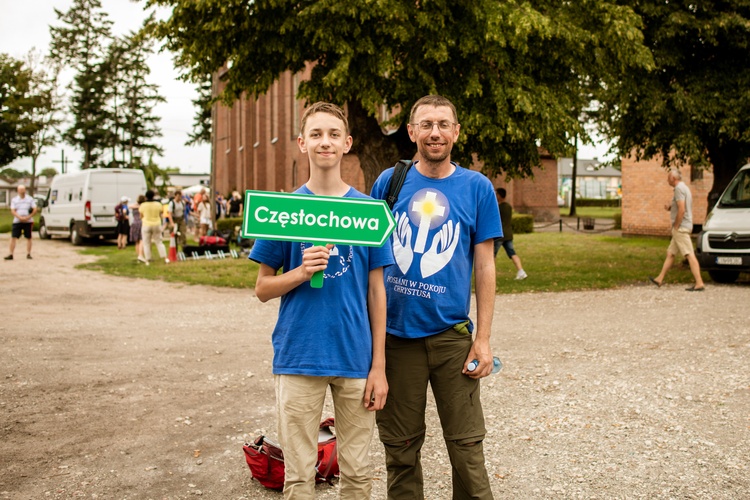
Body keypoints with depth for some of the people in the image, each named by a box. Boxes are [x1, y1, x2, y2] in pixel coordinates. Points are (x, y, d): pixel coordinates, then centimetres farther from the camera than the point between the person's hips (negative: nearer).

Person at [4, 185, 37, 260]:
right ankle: (11, 254, -3)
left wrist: (28, 217, -14)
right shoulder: (14, 200, 6)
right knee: (13, 237, -6)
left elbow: (35, 209, 0)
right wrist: (20, 217, -18)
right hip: (17, 221, 0)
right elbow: (13, 211, -2)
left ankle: (28, 254, 11)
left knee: (28, 237, 3)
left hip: (28, 221, 0)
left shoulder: (30, 199, 5)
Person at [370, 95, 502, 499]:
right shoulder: (389, 182, 3)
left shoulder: (477, 188, 1)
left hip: (451, 334, -1)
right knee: (400, 447, 12)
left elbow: (484, 266, 2)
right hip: (395, 333, 1)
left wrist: (483, 338, -4)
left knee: (466, 445, 5)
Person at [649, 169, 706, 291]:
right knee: (670, 253, 16)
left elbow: (682, 210, -22)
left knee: (690, 255, -12)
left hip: (681, 227, -11)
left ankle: (699, 283, -15)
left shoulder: (679, 188, -14)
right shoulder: (685, 187, 19)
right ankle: (660, 279, 24)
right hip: (682, 228, 11)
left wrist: (676, 226, -15)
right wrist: (670, 207, 12)